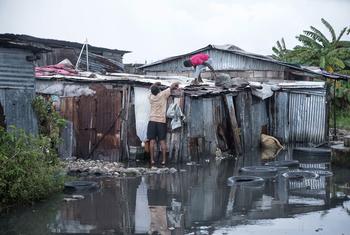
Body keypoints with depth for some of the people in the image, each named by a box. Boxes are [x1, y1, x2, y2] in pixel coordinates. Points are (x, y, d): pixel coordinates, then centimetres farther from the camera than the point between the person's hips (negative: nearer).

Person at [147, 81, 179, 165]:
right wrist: (176, 86, 20)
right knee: (162, 141, 2)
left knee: (152, 141, 0)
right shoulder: (163, 94, -5)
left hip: (152, 121, 1)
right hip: (161, 121, -1)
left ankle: (152, 160, -3)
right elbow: (174, 84, 3)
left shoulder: (151, 97, 2)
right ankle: (164, 160, 0)